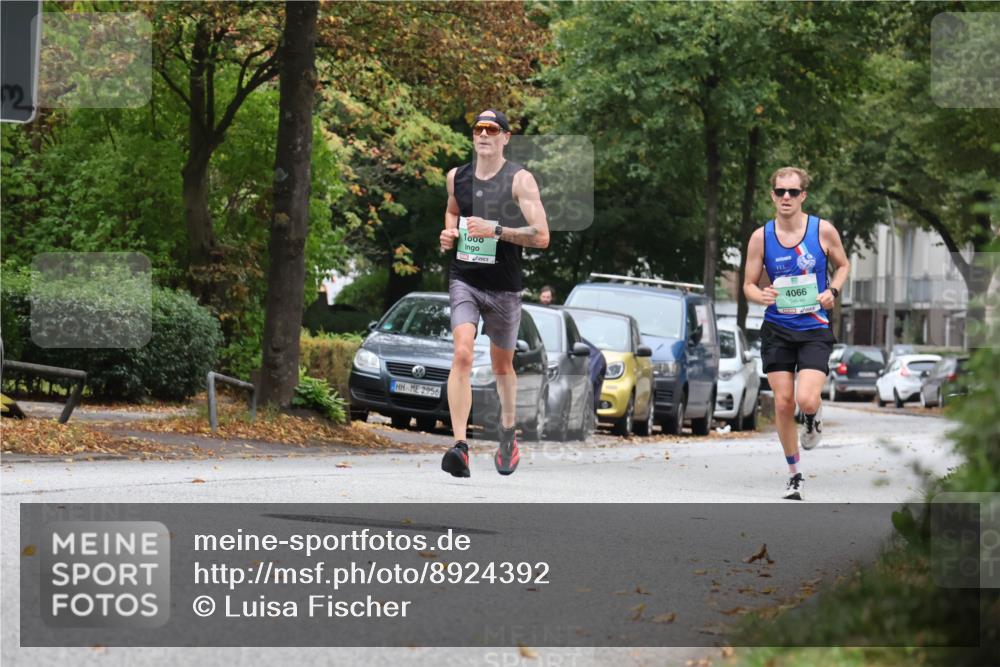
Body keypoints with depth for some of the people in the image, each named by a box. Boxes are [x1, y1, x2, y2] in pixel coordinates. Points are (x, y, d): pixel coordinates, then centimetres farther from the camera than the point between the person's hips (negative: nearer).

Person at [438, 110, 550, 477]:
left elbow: (541, 237, -14)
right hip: (464, 279, 1)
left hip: (504, 286, -1)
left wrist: (496, 230, -24)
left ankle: (508, 432, 42)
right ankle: (459, 445, -28)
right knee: (462, 355, -20)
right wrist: (449, 233, 7)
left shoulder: (520, 180, -8)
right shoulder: (456, 176, 6)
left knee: (502, 365, 15)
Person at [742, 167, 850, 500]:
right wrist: (760, 295, -18)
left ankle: (813, 419, 21)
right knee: (783, 403, 0)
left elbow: (843, 265, 13)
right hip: (777, 330, 2)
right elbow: (749, 284, 5)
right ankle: (794, 475, 17)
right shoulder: (761, 237, -1)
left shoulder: (823, 231, -4)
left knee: (806, 399, -19)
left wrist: (832, 291, -6)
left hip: (814, 328, -2)